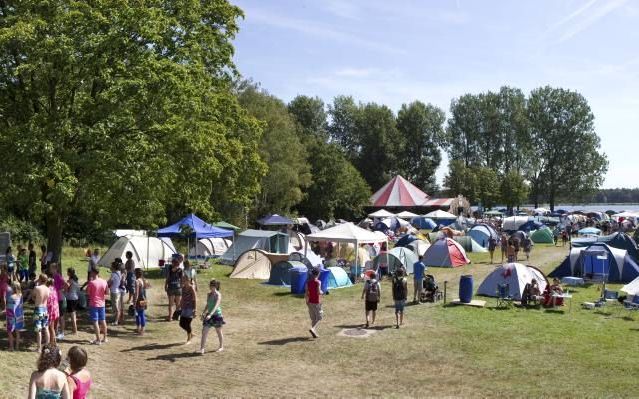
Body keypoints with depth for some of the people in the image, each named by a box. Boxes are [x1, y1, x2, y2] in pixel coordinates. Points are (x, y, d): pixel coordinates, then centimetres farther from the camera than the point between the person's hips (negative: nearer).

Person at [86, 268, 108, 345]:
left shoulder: (91, 282, -16)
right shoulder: (104, 281, -1)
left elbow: (87, 292, -7)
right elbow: (107, 292, 5)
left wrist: (89, 281, -2)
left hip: (93, 304, -5)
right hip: (102, 304, 5)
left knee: (95, 322, -1)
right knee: (103, 321, 14)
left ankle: (98, 340, -2)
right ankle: (104, 338, 22)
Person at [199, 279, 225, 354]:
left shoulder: (218, 295, -17)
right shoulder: (209, 294, 4)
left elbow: (216, 306, -29)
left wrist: (210, 315, -39)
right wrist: (204, 313, 17)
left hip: (216, 315, -6)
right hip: (209, 315, 6)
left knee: (219, 332, 10)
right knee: (204, 331, -3)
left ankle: (221, 347, 28)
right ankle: (202, 348, 0)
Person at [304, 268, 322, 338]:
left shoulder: (308, 282, 2)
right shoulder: (318, 282, -14)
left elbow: (306, 293, 2)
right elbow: (319, 292, -22)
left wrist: (307, 301, 12)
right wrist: (321, 292, 0)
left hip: (310, 302, 6)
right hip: (317, 302, -6)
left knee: (313, 318, 14)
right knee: (319, 317, 3)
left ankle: (315, 333, 15)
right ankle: (313, 328, -19)